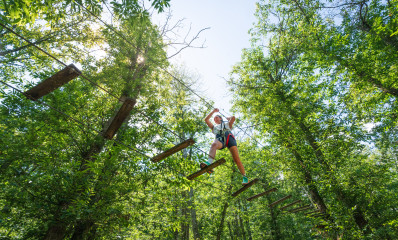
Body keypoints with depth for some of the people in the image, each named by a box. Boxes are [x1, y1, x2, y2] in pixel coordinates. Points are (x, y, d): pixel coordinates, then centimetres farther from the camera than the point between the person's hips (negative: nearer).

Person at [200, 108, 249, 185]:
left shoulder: (227, 124, 36)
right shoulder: (214, 127, 40)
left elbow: (233, 117, 18)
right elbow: (206, 120, 33)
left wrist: (228, 118, 39)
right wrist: (213, 111, 37)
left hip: (229, 138, 0)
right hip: (220, 140, 0)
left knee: (236, 159, -11)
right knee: (214, 144, -38)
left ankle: (245, 177, -4)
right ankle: (209, 163, -59)